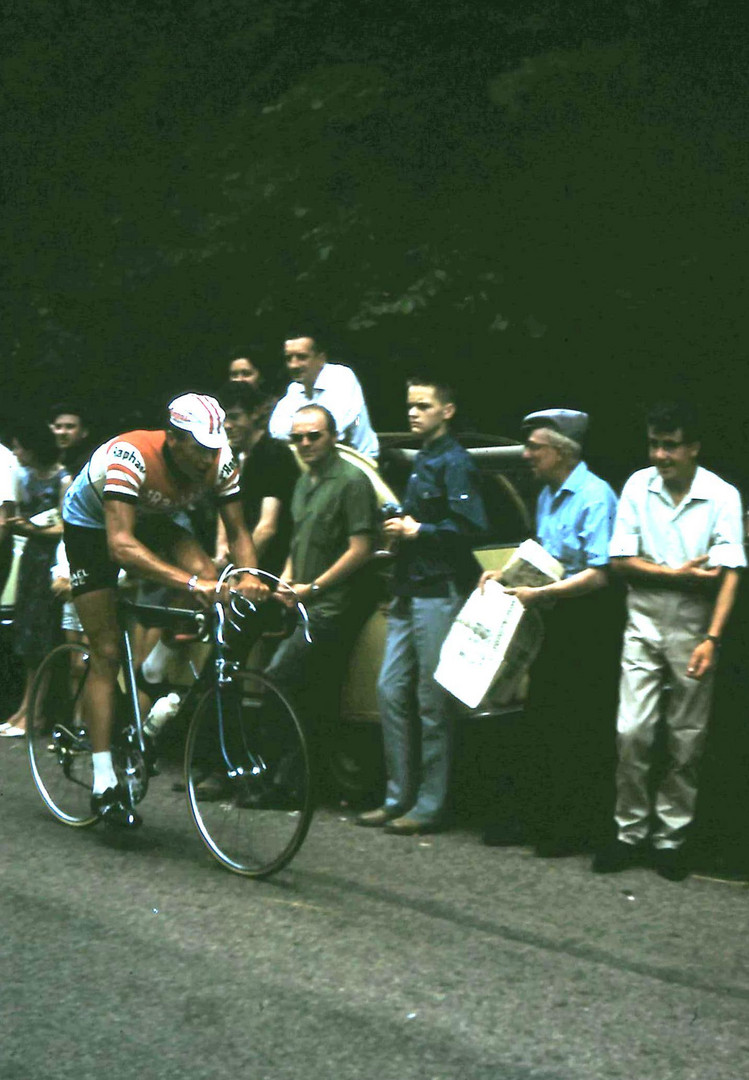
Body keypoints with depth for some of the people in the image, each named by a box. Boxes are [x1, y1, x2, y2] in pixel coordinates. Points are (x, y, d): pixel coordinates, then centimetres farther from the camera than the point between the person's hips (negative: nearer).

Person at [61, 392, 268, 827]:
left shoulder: (220, 461, -24)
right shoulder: (130, 457, -39)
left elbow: (239, 531, -16)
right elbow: (121, 546, -47)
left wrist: (249, 577, -37)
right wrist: (190, 583, -57)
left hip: (150, 520, 5)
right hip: (92, 525, -4)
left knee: (206, 576, -27)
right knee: (107, 652, -9)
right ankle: (104, 784, -6)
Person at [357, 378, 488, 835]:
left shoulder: (455, 463, -9)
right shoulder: (422, 460, 20)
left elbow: (472, 527, -19)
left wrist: (417, 531, -13)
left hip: (439, 595, -10)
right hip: (410, 595, 10)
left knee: (432, 703, -5)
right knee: (391, 692, 9)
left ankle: (431, 806, 1)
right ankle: (399, 798, 16)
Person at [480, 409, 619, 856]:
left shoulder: (595, 496, -15)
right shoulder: (548, 496, 14)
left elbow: (599, 574, -20)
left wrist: (539, 594, -20)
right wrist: (507, 575, 9)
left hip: (589, 626, -9)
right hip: (555, 623, 9)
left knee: (581, 731, -2)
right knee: (539, 720, 11)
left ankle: (578, 830, 7)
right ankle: (528, 815, 20)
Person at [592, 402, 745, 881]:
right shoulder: (638, 487, 1)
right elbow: (620, 561, 1)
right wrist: (675, 573, -12)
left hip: (693, 629, -1)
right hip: (645, 622, 1)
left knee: (687, 740, 4)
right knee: (632, 732, -5)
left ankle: (671, 837, 14)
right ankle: (631, 831, 7)